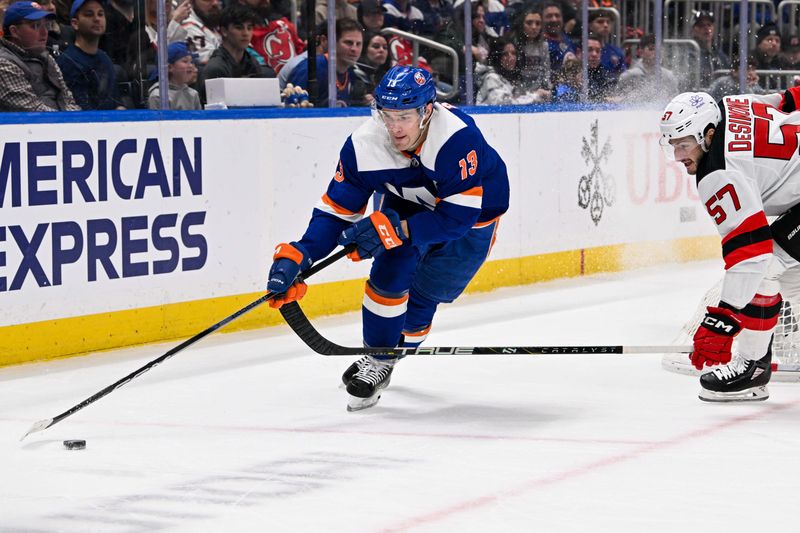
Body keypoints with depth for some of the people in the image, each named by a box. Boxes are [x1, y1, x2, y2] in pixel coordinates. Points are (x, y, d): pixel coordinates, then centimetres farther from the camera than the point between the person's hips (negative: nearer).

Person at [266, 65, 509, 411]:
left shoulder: (457, 136, -40)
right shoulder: (364, 145, -27)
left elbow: (459, 215, -38)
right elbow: (336, 212, -21)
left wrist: (397, 228, -47)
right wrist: (297, 256, -36)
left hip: (473, 213, -3)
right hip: (409, 204, 3)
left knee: (424, 293, -3)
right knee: (391, 272, -17)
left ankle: (393, 354, 25)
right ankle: (376, 361, 2)